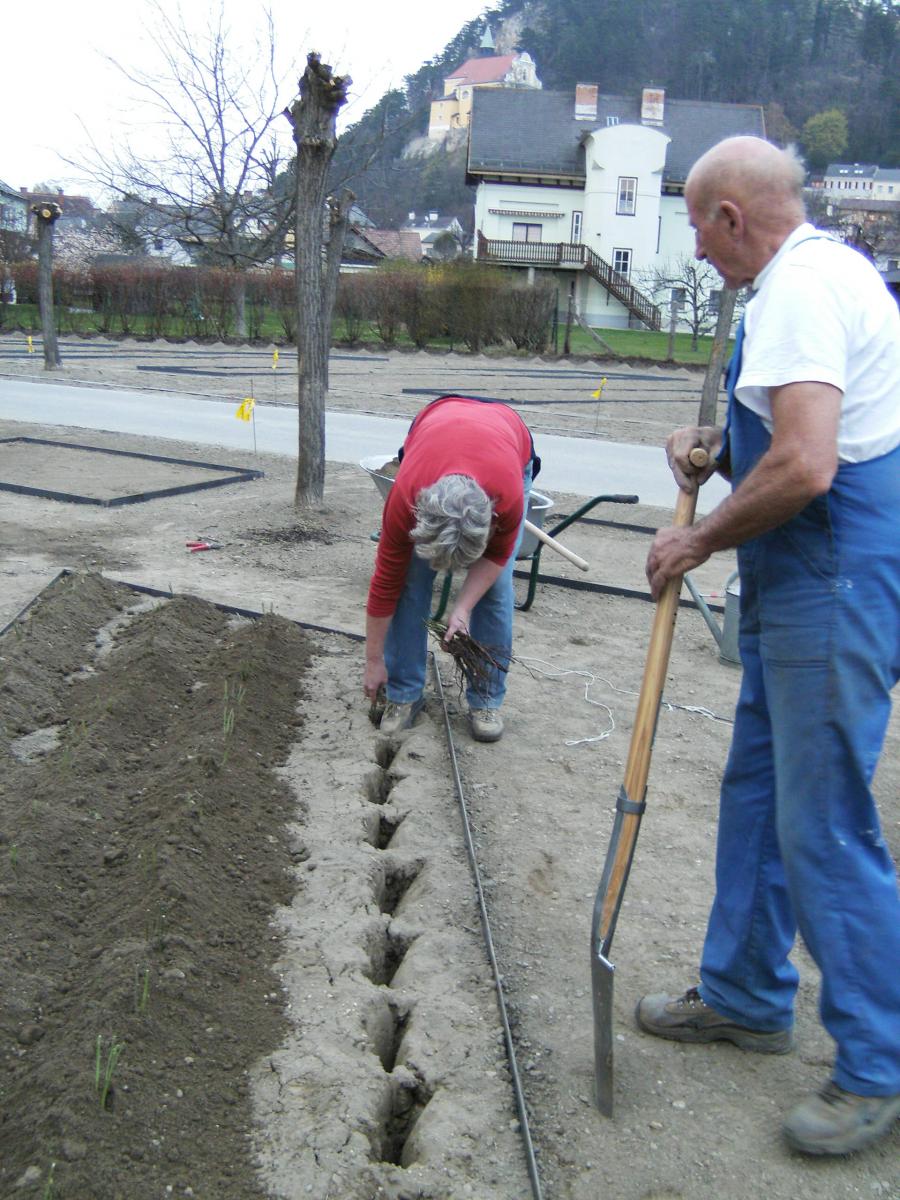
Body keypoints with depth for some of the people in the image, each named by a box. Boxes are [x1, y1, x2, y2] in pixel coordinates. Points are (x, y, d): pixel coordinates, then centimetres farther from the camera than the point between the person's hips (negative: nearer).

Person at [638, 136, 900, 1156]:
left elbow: (805, 469, -28)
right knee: (756, 790, 18)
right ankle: (746, 997, 34)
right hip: (797, 584, 11)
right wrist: (721, 450, 11)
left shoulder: (801, 289, -17)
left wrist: (700, 541, -13)